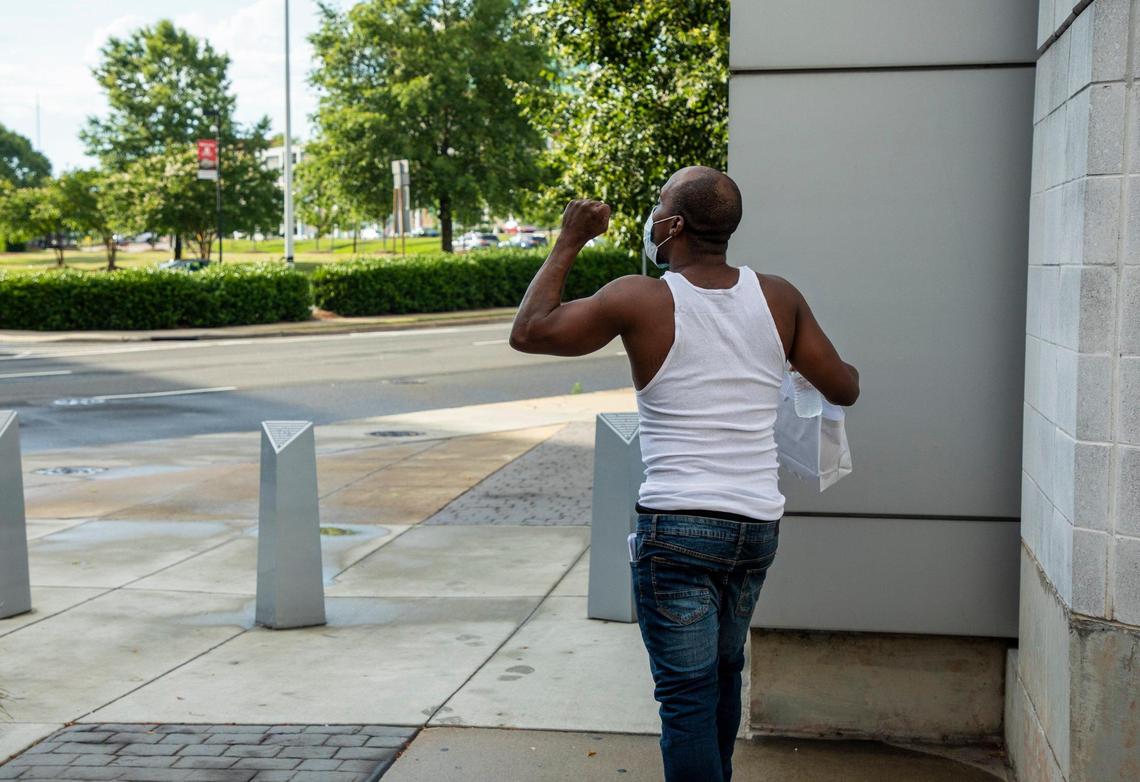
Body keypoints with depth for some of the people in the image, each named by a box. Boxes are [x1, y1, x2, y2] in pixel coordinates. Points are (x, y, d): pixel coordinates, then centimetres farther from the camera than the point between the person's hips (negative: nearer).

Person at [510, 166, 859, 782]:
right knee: (724, 671, 24)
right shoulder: (777, 298, 1)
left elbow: (529, 332, -2)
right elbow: (844, 389, 9)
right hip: (757, 525, 6)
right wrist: (798, 358, 30)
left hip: (676, 528, -5)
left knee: (688, 695, 0)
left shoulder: (641, 301, -10)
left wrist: (568, 243, 7)